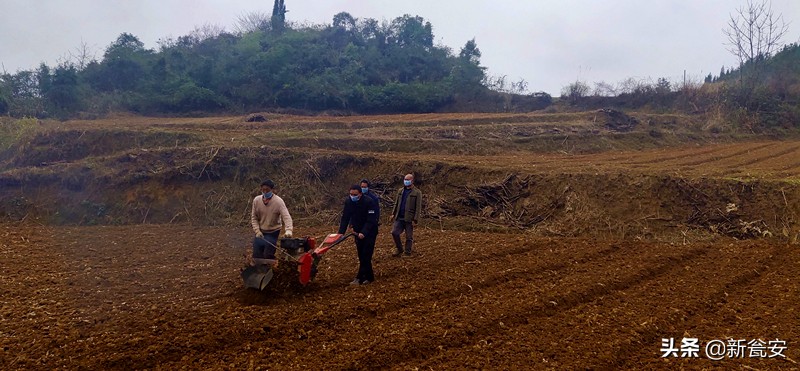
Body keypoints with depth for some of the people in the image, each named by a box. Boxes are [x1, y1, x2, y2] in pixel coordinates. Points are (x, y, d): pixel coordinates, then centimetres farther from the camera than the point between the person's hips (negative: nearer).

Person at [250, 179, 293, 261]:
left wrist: (288, 230, -46)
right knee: (257, 254, 3)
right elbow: (254, 217, 1)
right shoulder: (256, 200, -9)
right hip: (260, 231, 4)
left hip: (273, 232, -4)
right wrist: (257, 231, -11)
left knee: (268, 255, -11)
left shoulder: (278, 201, -20)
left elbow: (286, 217, -30)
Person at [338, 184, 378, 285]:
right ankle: (369, 277, 16)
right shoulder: (348, 202, -8)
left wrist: (363, 233, -36)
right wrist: (341, 232, -16)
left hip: (369, 231, -5)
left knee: (365, 255, -10)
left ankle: (360, 278, -9)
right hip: (358, 231, 6)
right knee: (361, 255, 7)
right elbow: (345, 218, -6)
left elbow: (371, 220, -26)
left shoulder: (369, 202, -24)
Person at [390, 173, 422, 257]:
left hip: (409, 219, -5)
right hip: (399, 218, 5)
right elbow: (396, 203, 18)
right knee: (394, 232, -1)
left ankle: (407, 253, 15)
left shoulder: (417, 193, -6)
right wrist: (393, 213, 7)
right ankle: (399, 249, 16)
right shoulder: (400, 191, 13)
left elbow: (418, 207, -9)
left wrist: (415, 220, -14)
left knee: (409, 237, 3)